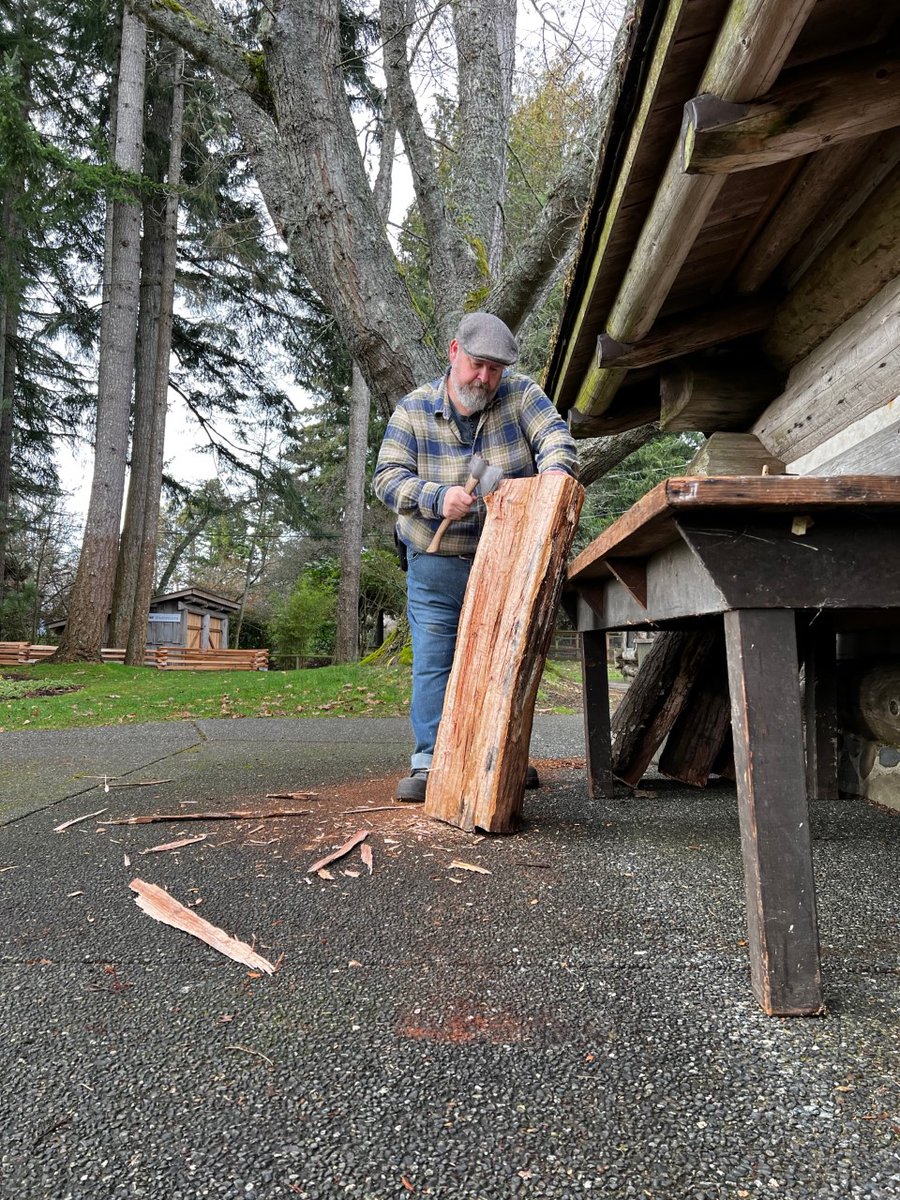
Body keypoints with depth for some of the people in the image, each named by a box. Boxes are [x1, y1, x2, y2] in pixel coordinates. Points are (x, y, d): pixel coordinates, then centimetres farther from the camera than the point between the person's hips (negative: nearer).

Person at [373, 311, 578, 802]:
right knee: (433, 661, -3)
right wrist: (438, 498, -29)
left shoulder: (520, 394, -4)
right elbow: (388, 477, -12)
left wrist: (555, 471, -39)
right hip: (437, 565, -1)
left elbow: (554, 435, -16)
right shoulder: (414, 409, -7)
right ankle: (430, 762, 4)